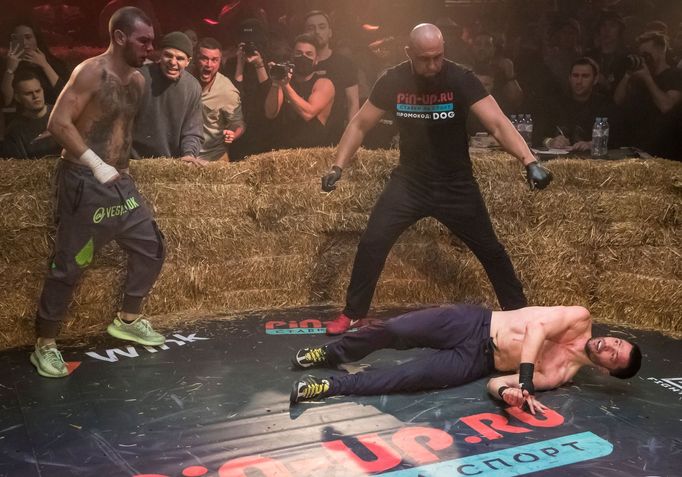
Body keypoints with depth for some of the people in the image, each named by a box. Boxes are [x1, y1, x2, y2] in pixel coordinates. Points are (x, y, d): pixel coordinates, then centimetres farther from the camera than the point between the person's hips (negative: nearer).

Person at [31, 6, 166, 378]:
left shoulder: (137, 81, 11)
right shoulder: (91, 72, -14)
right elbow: (58, 122, -21)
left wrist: (122, 167, 18)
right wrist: (95, 163, -26)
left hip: (119, 181, 8)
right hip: (84, 182, -8)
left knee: (150, 248, 13)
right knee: (68, 264, -2)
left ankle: (127, 321, 30)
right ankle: (45, 346, 11)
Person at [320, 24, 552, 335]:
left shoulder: (461, 79, -18)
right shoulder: (393, 81, -10)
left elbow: (498, 123, -27)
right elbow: (360, 125, 0)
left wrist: (529, 161, -41)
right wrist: (338, 166, -10)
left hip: (456, 184, -1)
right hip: (410, 180, 1)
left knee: (490, 249, 6)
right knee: (372, 243, -8)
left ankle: (517, 311, 26)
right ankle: (353, 314, 10)